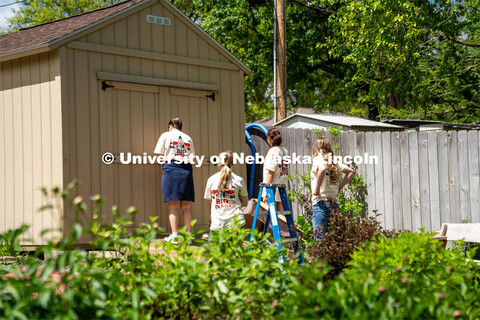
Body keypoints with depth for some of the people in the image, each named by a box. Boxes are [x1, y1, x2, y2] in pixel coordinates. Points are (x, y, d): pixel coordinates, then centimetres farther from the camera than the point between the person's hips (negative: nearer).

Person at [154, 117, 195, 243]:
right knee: (186, 205, 5)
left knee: (173, 205, -3)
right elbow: (191, 156, 15)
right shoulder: (188, 138, 17)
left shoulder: (166, 135, 6)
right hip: (186, 170, 3)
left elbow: (159, 154, 6)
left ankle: (174, 235, -8)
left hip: (171, 168, -3)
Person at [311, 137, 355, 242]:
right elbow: (351, 172, 23)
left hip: (321, 202, -7)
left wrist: (316, 188, -18)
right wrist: (340, 186, 17)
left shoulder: (317, 159, -4)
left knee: (320, 239, -10)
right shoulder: (334, 162, 16)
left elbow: (322, 169, -26)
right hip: (334, 203, 7)